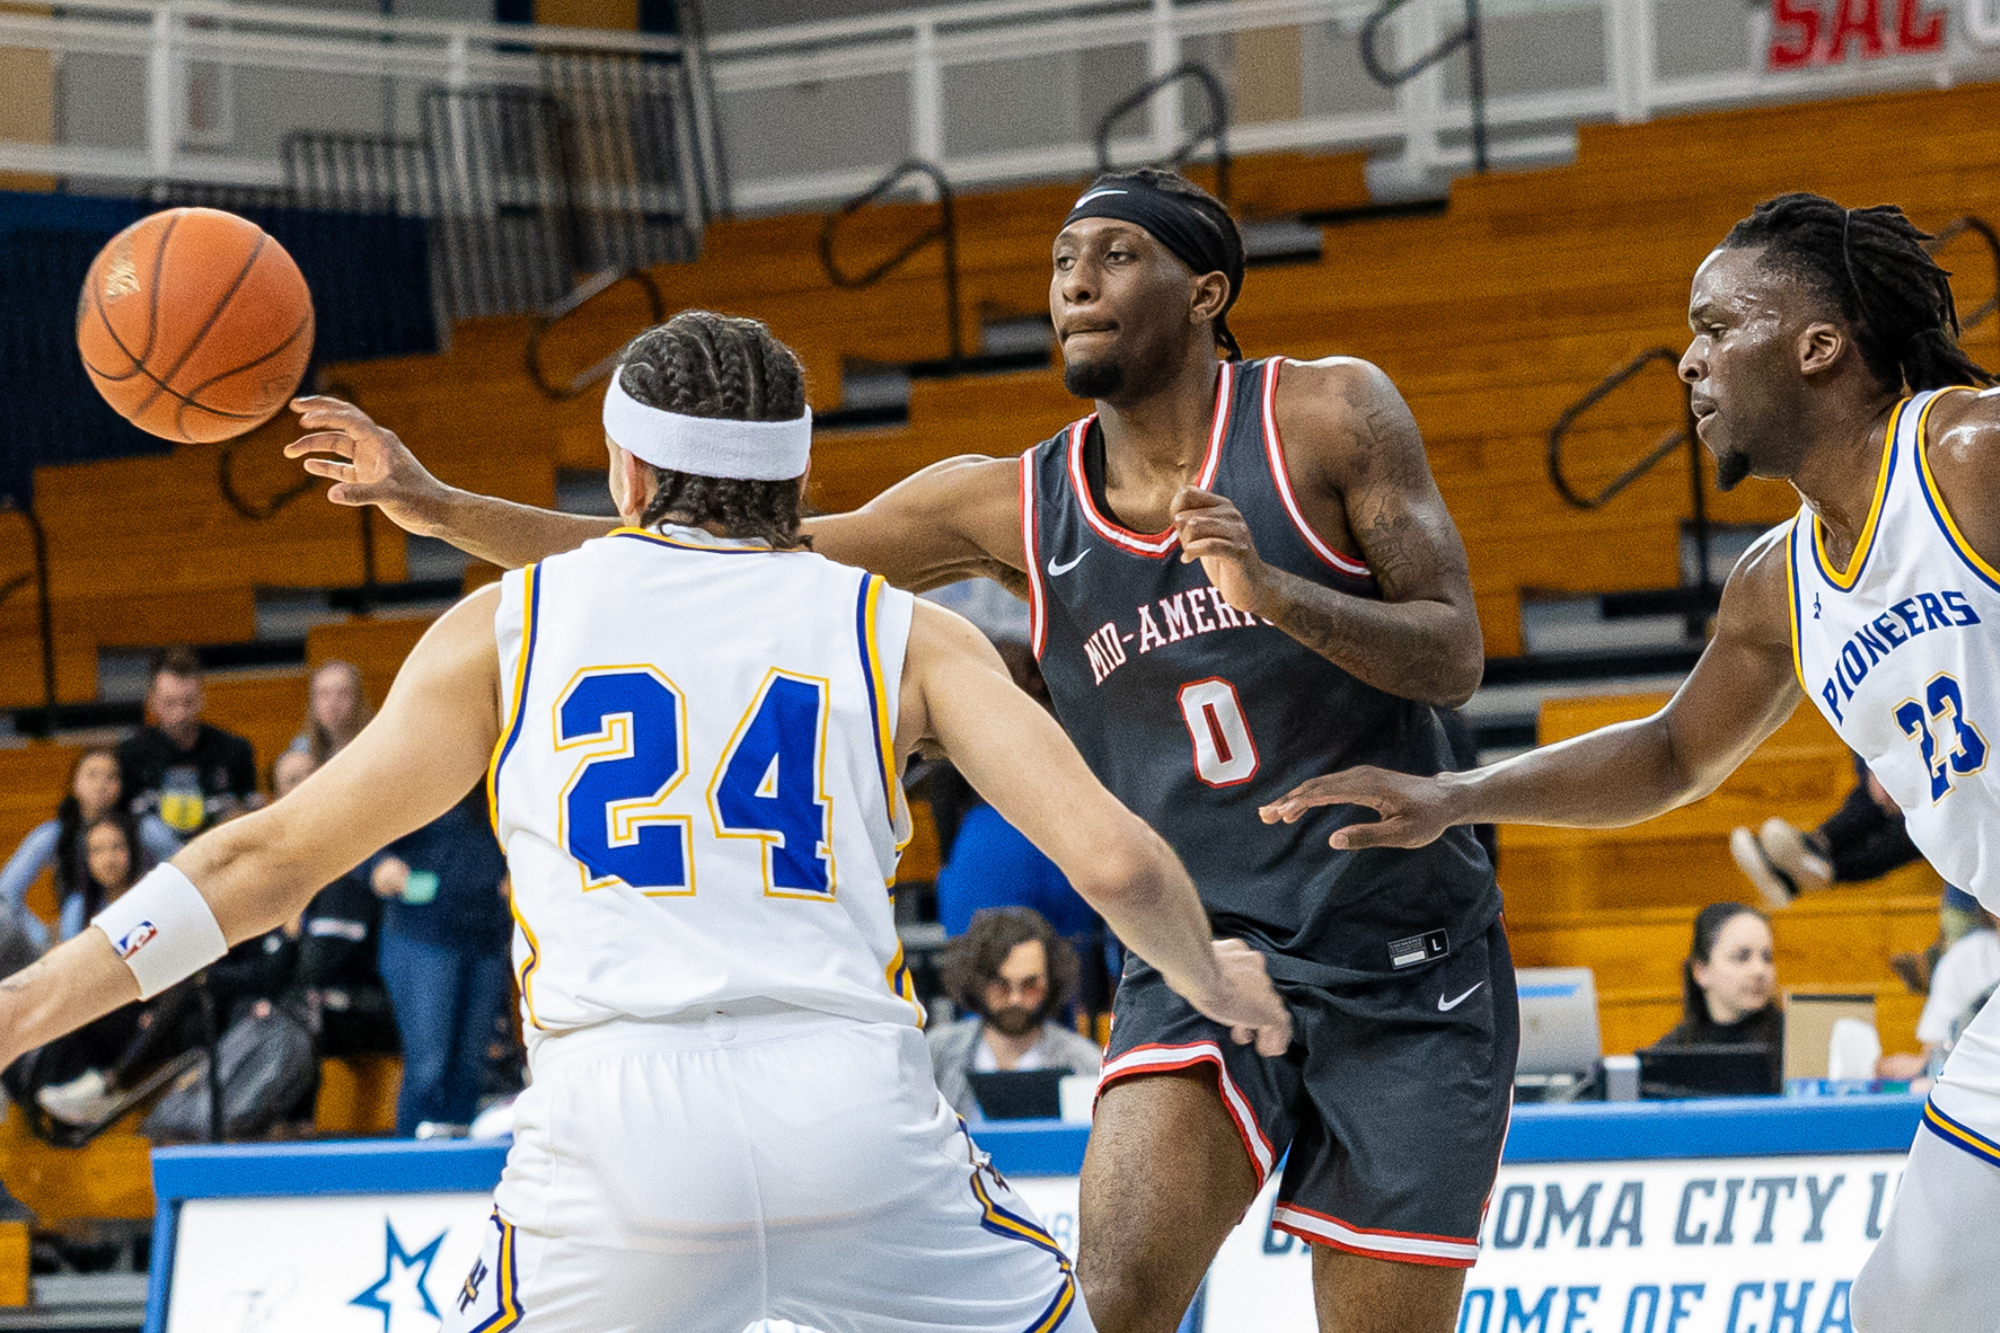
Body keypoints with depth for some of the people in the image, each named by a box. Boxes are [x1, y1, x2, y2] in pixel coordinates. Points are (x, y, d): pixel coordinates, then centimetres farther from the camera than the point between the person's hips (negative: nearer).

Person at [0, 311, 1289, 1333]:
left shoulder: (507, 623, 16)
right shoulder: (900, 632, 15)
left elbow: (271, 858, 18)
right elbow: (1113, 861, 6)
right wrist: (1216, 982, 27)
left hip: (622, 1125, -1)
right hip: (859, 1111, 1)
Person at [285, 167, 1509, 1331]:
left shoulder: (1328, 416, -4)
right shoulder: (1015, 506, 3)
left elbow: (1456, 659, -7)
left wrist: (1277, 594, -26)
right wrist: (440, 506, -1)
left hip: (1407, 974, -2)